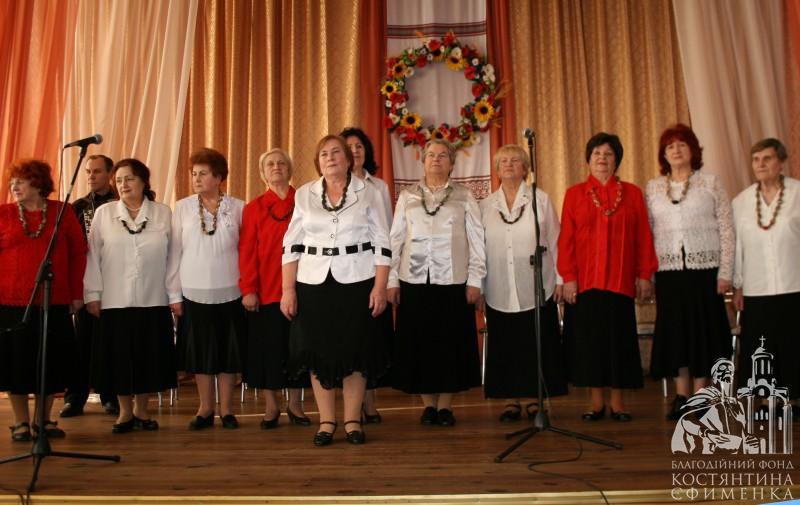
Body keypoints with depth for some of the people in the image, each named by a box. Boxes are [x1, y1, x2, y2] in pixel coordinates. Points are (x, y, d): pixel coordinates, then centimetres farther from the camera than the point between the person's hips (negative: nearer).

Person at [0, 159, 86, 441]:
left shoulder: (63, 211, 4)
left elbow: (78, 252, 4)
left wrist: (77, 292, 1)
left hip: (55, 302, 0)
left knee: (51, 362, 7)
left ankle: (44, 420, 23)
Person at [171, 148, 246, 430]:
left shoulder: (237, 207, 2)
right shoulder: (182, 208, 4)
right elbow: (175, 251, 5)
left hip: (229, 292, -1)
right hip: (194, 292, 1)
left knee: (229, 352, 5)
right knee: (200, 353, 7)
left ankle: (226, 409, 18)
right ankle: (205, 409, 21)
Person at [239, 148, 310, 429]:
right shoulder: (253, 208, 5)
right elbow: (247, 252, 0)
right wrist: (248, 289, -6)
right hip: (265, 290, 0)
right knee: (268, 346, 7)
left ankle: (295, 405, 22)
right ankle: (271, 407, 21)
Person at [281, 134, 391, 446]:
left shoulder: (367, 194, 3)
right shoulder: (304, 195, 7)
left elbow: (382, 245, 1)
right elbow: (292, 246, 5)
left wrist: (380, 287, -7)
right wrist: (288, 289, -1)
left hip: (356, 281, -1)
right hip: (314, 282, 2)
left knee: (355, 350, 3)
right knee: (318, 350, 3)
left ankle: (353, 420, 15)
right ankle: (326, 421, 16)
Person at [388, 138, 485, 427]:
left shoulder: (464, 197, 8)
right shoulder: (407, 197, 12)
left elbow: (476, 240, 4)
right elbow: (395, 239, 9)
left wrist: (475, 280, -3)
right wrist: (392, 280, 2)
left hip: (452, 281, -1)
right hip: (414, 280, 1)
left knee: (451, 342, 2)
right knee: (418, 342, 3)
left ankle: (445, 405, 14)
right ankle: (428, 404, 15)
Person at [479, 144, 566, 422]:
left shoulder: (541, 199, 5)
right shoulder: (486, 205, 8)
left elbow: (555, 241, 5)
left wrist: (559, 279, 1)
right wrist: (479, 287, 6)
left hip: (536, 289, -1)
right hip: (499, 292, 1)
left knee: (536, 346, 2)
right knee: (504, 348, 4)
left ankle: (534, 400, 14)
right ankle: (511, 402, 14)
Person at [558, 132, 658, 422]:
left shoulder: (632, 193, 9)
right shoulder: (574, 194, 6)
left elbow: (643, 237, 6)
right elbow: (565, 239, 2)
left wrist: (645, 275, 0)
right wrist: (568, 277, -5)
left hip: (622, 281, 1)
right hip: (585, 281, 0)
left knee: (620, 339, 4)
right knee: (589, 340, 4)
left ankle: (618, 403, 16)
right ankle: (596, 403, 15)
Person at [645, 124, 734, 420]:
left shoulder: (710, 183, 3)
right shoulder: (653, 188, 8)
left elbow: (727, 230, 0)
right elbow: (647, 233, 6)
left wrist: (725, 272, -5)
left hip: (704, 268, -2)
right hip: (668, 270, 2)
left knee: (702, 329, 3)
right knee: (674, 330, 5)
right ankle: (681, 395, 14)